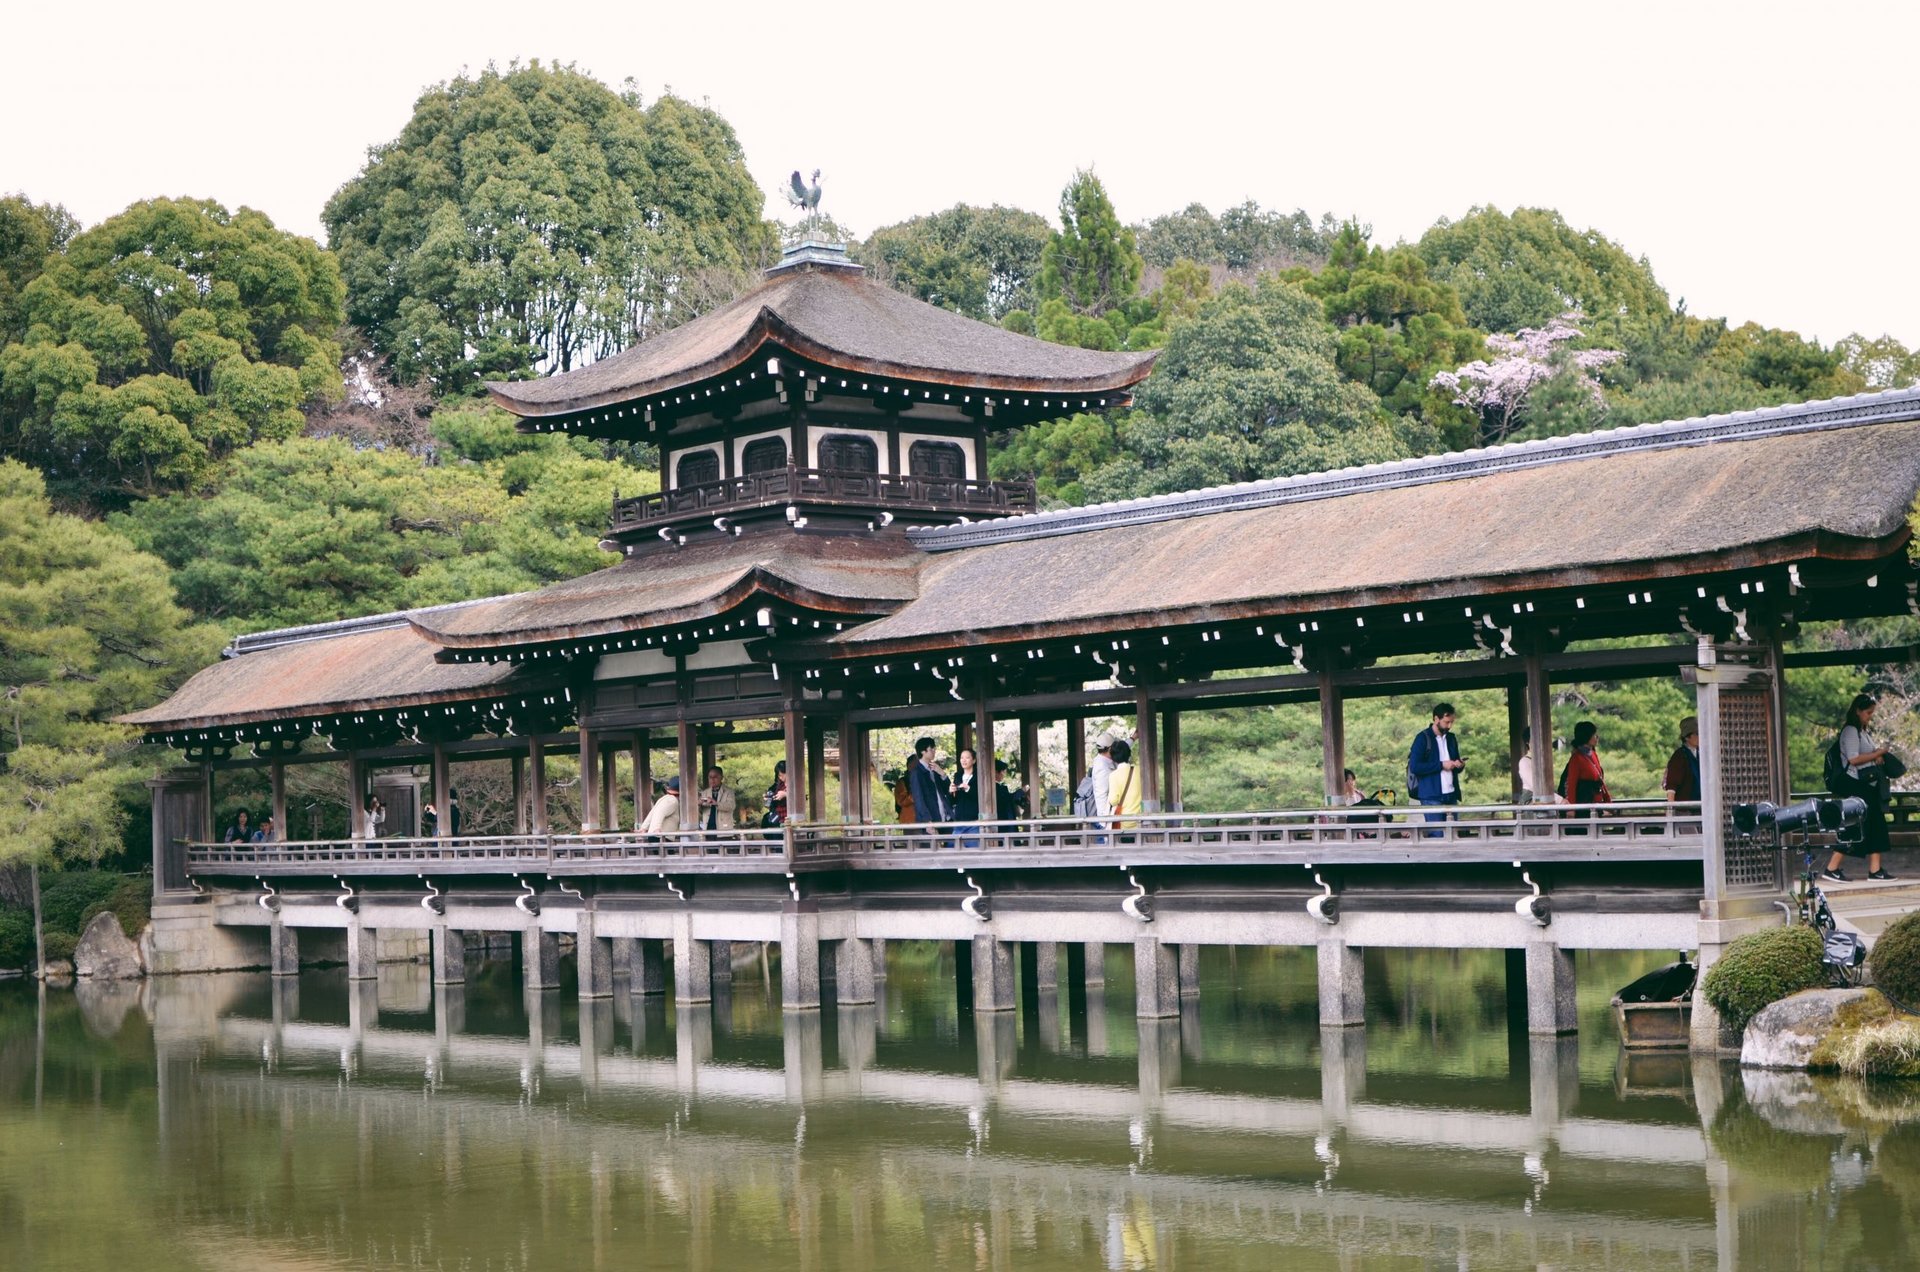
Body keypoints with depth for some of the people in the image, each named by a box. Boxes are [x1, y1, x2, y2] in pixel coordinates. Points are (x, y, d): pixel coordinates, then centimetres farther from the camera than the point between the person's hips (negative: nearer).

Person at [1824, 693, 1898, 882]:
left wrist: (1880, 757, 3)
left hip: (1870, 785, 10)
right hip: (1858, 785, -10)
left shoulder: (1863, 732, 19)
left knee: (1877, 826, 8)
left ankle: (1874, 869, 10)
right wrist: (1878, 754, -14)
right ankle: (1831, 868, -8)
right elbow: (1853, 758, -20)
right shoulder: (1850, 731, -10)